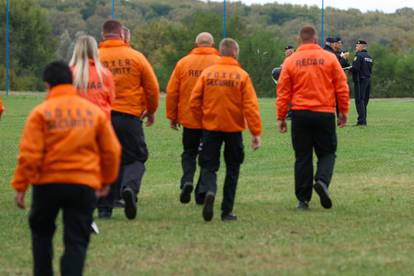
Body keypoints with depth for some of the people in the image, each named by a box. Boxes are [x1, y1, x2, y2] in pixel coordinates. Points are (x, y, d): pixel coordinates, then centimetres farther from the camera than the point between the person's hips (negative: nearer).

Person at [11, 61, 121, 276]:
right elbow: (112, 151, 9)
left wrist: (20, 186, -3)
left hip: (47, 183, -1)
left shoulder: (41, 113, -5)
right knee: (77, 241, 3)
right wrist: (106, 181, 23)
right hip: (85, 185, 1)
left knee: (41, 231, 21)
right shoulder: (95, 111, 5)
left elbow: (29, 154, -11)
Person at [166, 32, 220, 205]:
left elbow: (171, 91, 1)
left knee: (189, 153, 15)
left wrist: (172, 116, 10)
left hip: (189, 119, 1)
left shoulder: (183, 63, 0)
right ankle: (202, 193, 10)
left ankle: (187, 181, -10)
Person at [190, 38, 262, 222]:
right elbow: (250, 106, -11)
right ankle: (227, 211, 11)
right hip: (234, 129, -1)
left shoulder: (207, 73, -1)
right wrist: (256, 132, -9)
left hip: (210, 128, 1)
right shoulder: (242, 76, -6)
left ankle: (209, 191, -26)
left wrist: (201, 121, 12)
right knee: (232, 169, 12)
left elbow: (194, 102, -3)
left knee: (209, 166, 7)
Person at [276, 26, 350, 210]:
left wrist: (281, 117, 8)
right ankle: (322, 180, -18)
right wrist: (344, 111, 11)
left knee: (302, 157, 7)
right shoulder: (329, 58, 1)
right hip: (325, 113, -1)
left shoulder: (291, 61, 1)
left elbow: (283, 92, 1)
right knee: (327, 153, 10)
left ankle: (303, 199, 6)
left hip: (300, 114, 1)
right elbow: (342, 87, 2)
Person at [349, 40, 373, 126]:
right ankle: (363, 121, 15)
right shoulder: (369, 57, 15)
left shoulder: (359, 56, -12)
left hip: (360, 80, -8)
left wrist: (349, 69, 0)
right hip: (368, 79, 8)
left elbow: (355, 68, -19)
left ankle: (361, 121, -13)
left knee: (359, 100, -7)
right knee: (365, 101, 13)